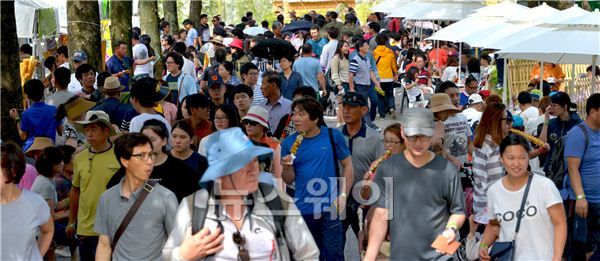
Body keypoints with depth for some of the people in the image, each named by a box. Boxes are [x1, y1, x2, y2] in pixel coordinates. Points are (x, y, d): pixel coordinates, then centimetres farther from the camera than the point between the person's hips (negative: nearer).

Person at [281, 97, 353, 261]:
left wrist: (343, 195, -7)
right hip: (303, 209, 2)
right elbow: (289, 181, 4)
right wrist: (287, 167, -17)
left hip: (330, 207, -2)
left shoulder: (333, 136, -5)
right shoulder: (289, 143, 0)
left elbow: (347, 166, 1)